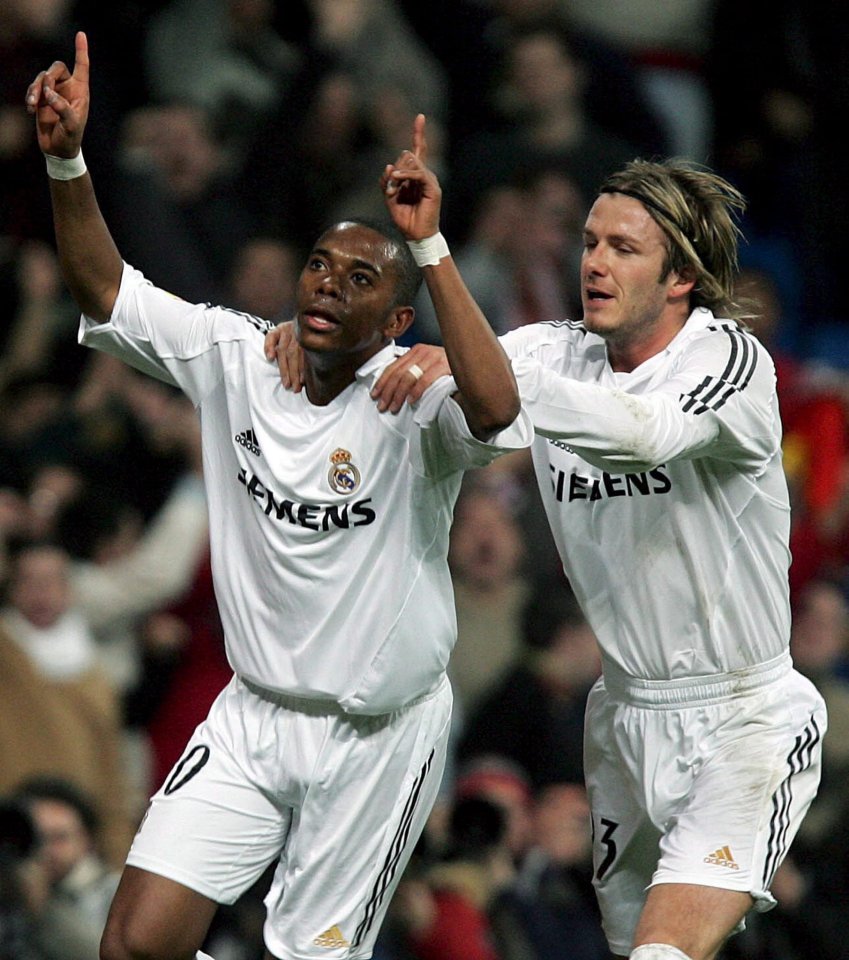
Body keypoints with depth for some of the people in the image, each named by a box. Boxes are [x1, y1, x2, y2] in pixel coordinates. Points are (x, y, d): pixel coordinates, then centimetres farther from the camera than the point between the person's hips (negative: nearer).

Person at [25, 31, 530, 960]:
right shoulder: (238, 356, -4)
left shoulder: (415, 395, -17)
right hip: (252, 713, 3)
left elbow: (495, 412, -40)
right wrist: (65, 159, -20)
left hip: (378, 737, -3)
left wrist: (429, 248, -41)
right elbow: (104, 290, -4)